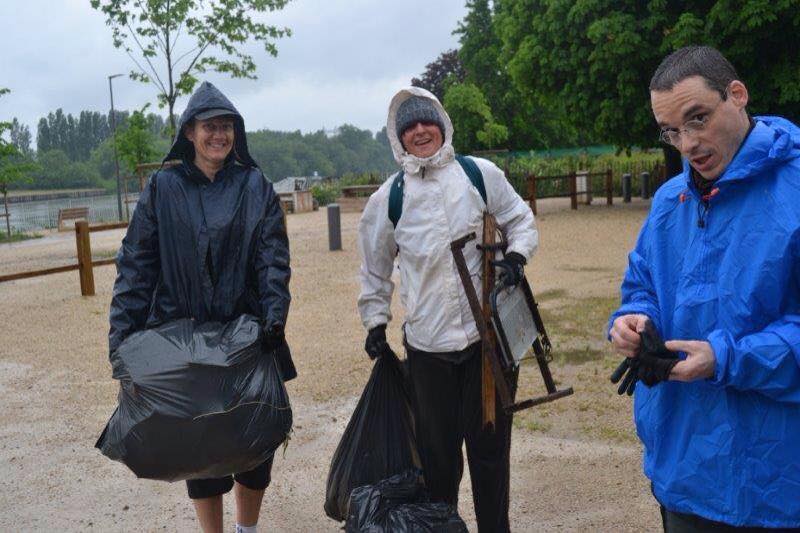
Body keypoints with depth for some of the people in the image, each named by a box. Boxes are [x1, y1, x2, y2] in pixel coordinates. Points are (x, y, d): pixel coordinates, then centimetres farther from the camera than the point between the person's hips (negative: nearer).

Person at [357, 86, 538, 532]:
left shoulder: (481, 174, 2)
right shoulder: (388, 198, 5)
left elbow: (522, 221, 11)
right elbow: (376, 267, 15)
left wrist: (516, 255, -9)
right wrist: (376, 321, 11)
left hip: (488, 333, 0)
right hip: (427, 344, 1)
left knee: (489, 446, 10)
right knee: (438, 453, 10)